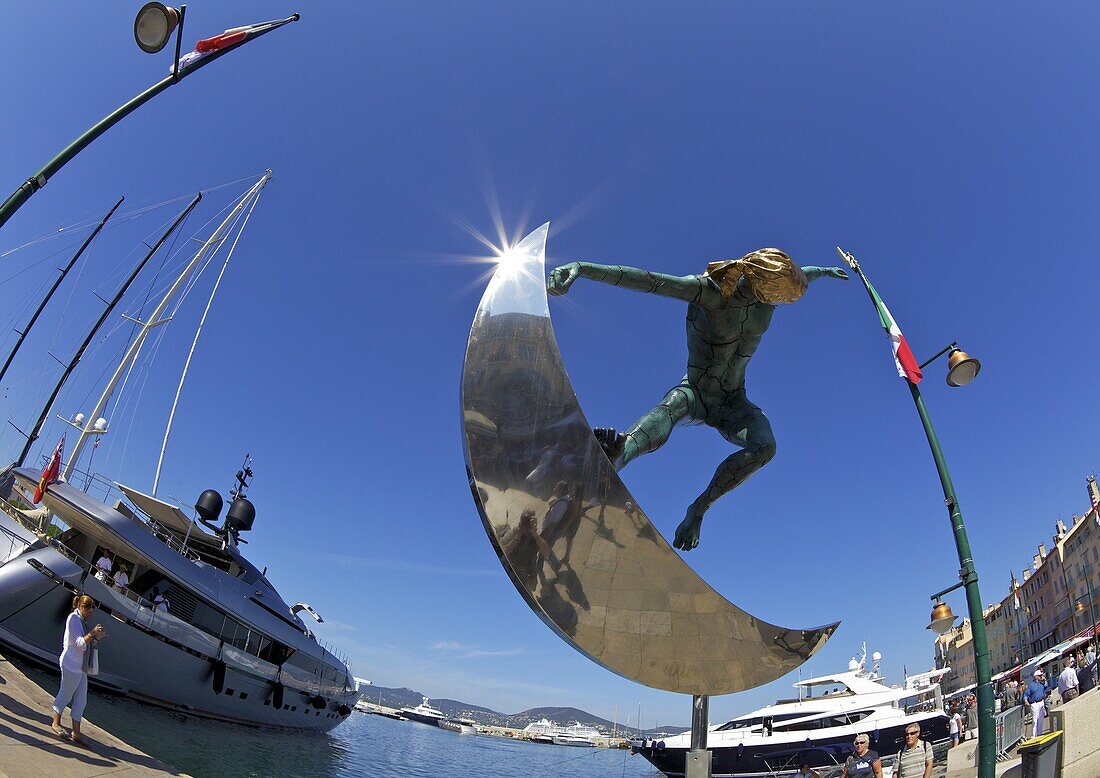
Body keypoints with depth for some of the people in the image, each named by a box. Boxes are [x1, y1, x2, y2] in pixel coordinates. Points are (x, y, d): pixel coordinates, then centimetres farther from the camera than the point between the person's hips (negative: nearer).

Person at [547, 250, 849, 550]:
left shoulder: (767, 292, -4)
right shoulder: (709, 290, -23)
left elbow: (797, 275, 22)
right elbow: (648, 280, -37)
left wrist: (825, 271, 44)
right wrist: (580, 268, -48)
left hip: (732, 405, 6)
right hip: (694, 393, -5)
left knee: (765, 446, -28)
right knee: (672, 408, -43)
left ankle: (698, 508, -23)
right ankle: (616, 458, -74)